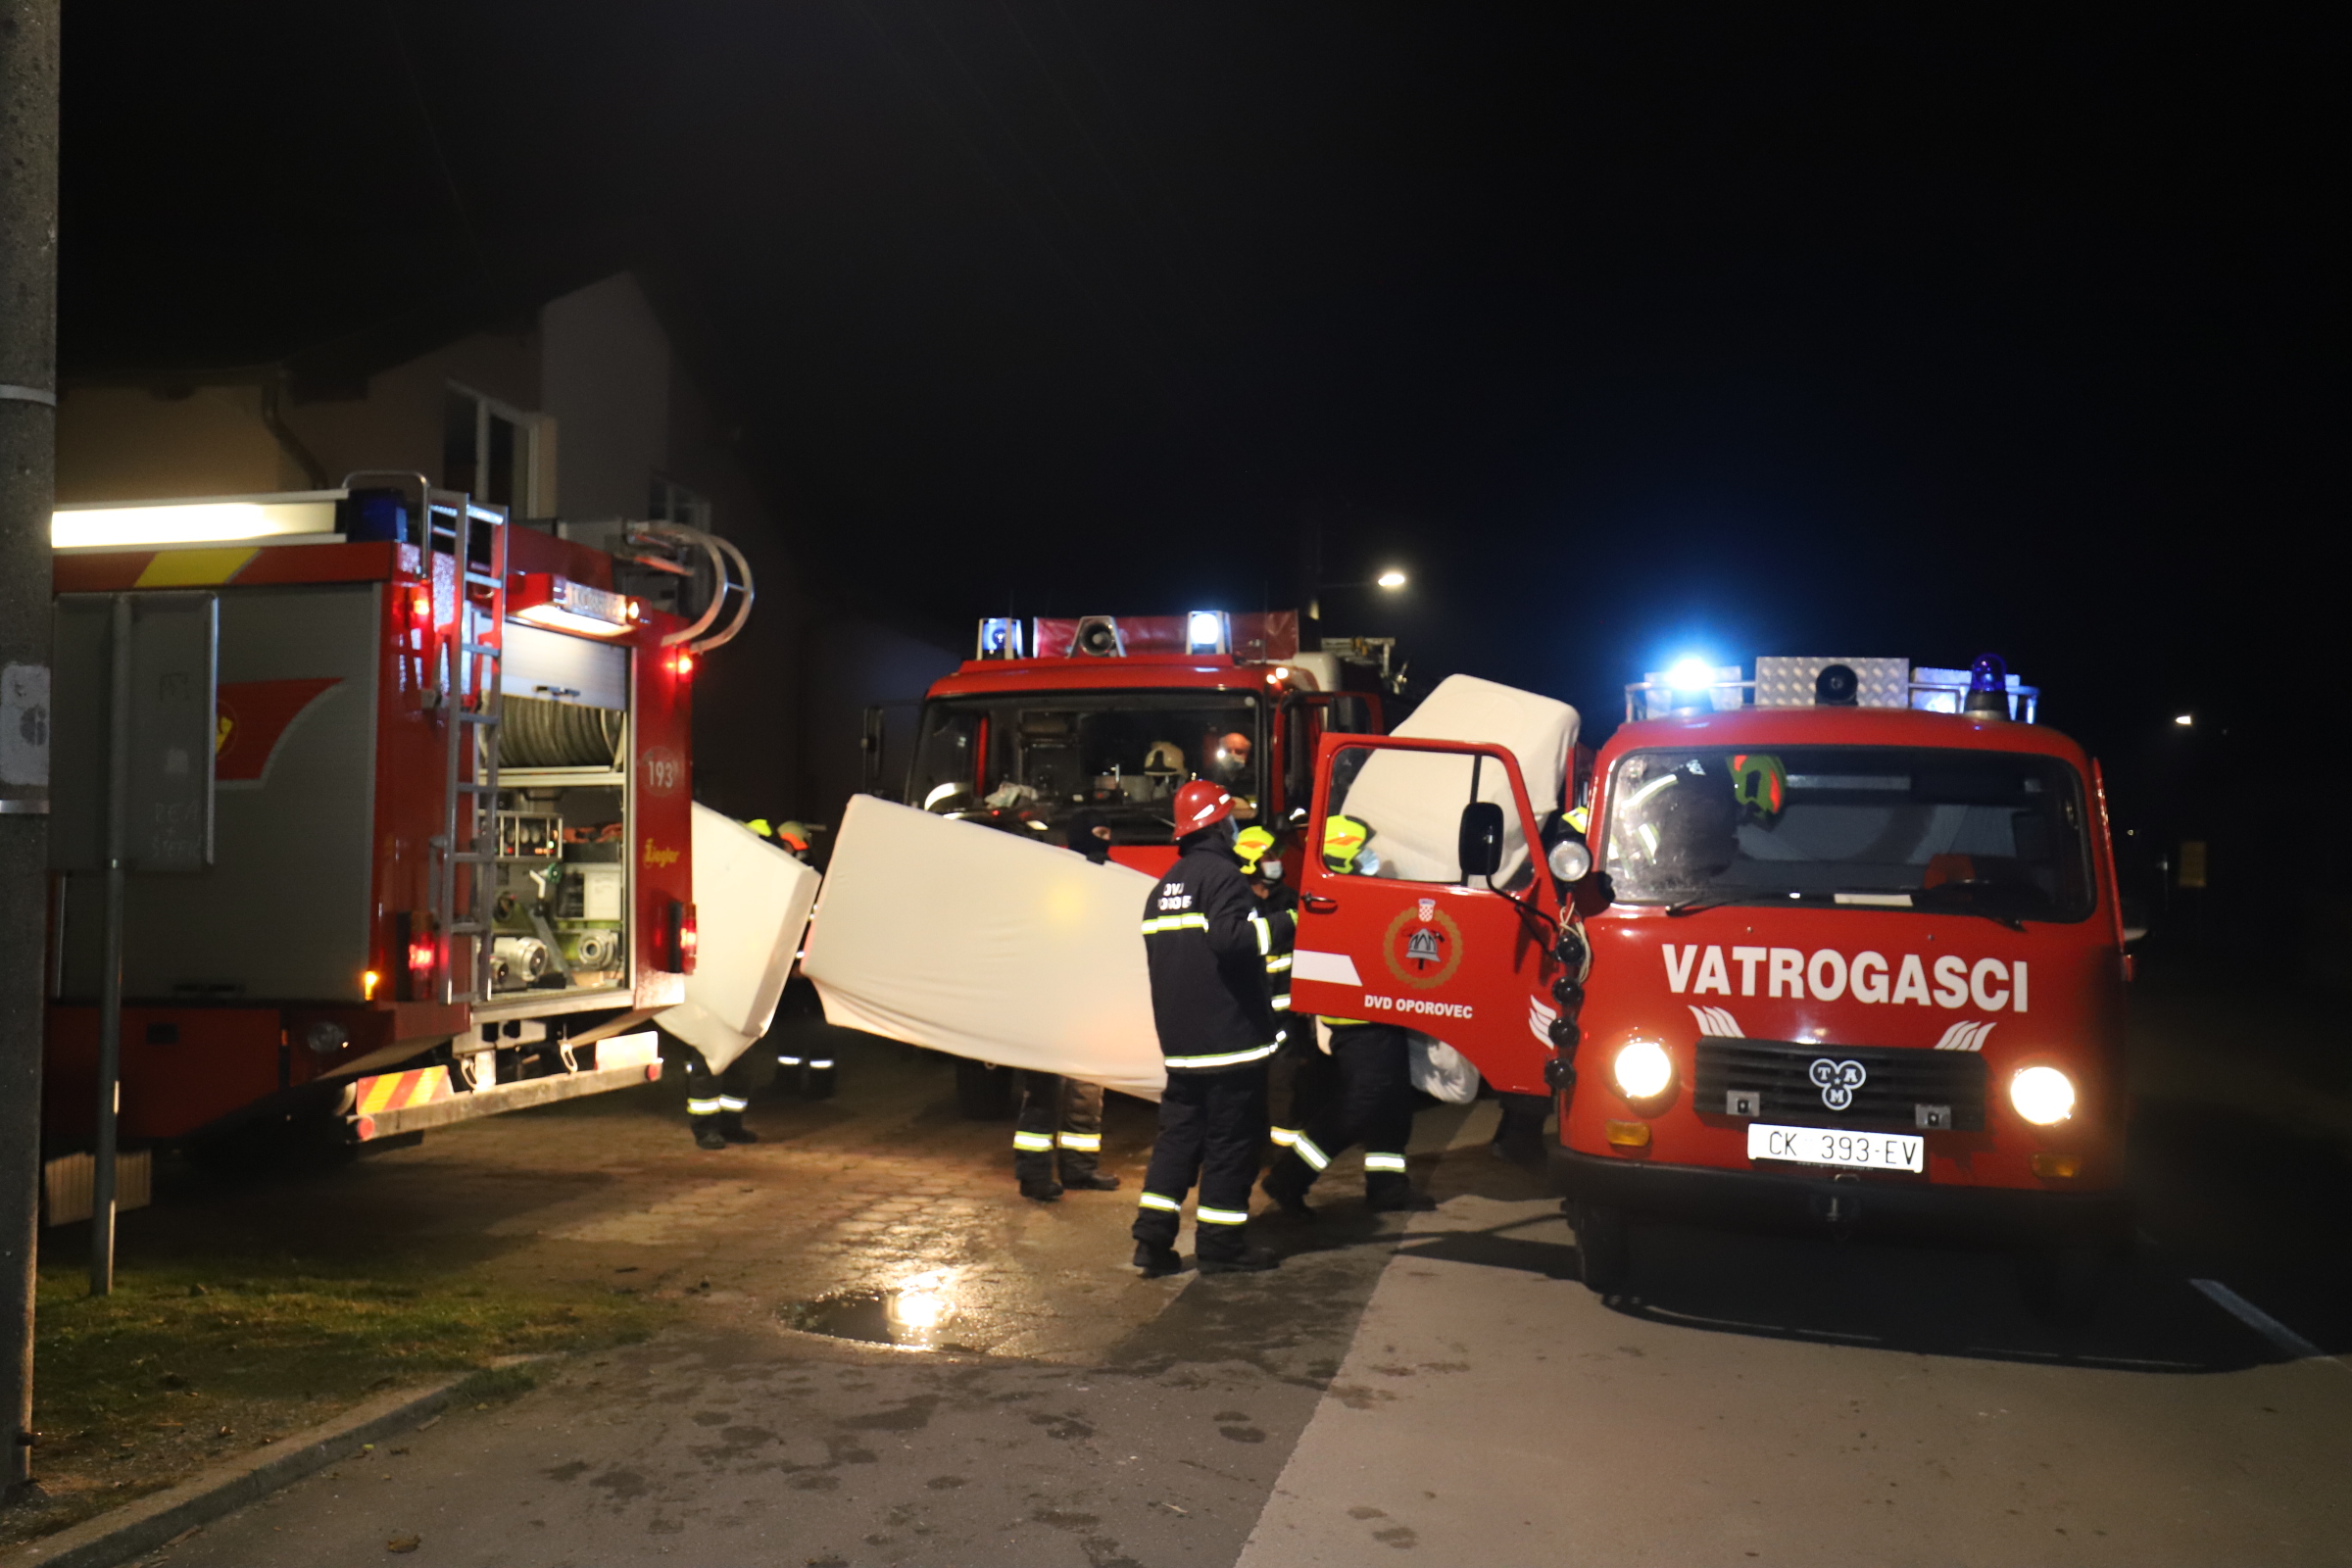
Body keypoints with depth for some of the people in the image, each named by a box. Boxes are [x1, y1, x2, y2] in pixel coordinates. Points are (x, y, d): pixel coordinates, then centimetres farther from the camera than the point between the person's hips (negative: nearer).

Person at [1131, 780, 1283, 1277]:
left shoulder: (1163, 887, 15)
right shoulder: (1221, 875, -12)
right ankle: (1220, 1244, 6)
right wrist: (1279, 925, -19)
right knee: (1231, 1139, 1)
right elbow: (1229, 938, -27)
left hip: (1180, 1040, 8)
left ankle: (1153, 1237, 8)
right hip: (1229, 1035, -8)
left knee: (1178, 1134, 12)